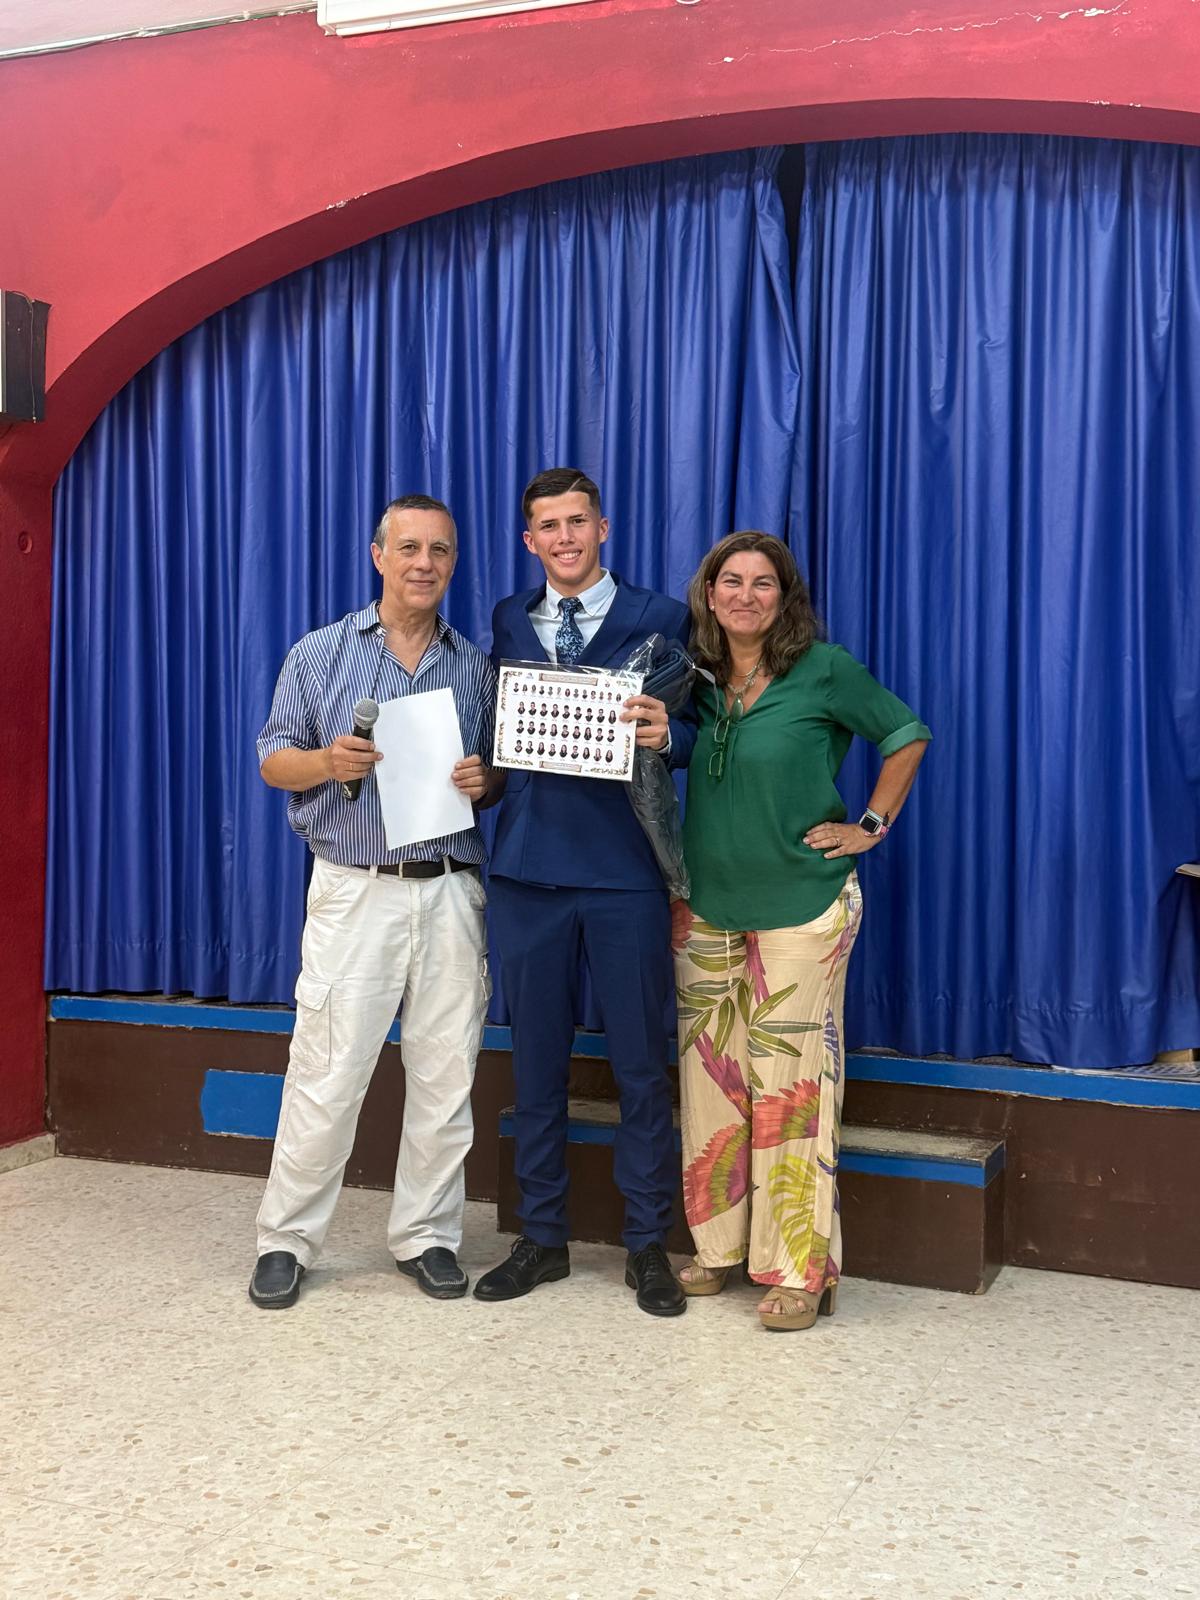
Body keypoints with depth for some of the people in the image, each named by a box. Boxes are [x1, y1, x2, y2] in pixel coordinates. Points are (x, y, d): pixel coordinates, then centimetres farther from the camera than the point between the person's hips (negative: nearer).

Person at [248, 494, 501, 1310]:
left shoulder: (477, 668, 12)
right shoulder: (320, 654, 6)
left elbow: (504, 775, 16)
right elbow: (273, 759, 6)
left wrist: (486, 779, -7)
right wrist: (327, 762, -15)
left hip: (452, 892, 3)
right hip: (355, 891, -2)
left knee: (445, 1073, 6)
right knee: (327, 1074, -2)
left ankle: (427, 1235, 20)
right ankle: (287, 1239, 12)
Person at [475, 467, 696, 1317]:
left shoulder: (661, 620, 1)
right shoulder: (509, 622, 12)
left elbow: (702, 736, -1)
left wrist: (669, 734, -22)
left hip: (625, 870, -3)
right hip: (529, 866, 3)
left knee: (641, 1063, 4)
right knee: (537, 1059, 11)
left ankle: (648, 1245, 18)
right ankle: (542, 1237, 25)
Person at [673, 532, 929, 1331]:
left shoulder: (824, 669, -7)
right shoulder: (698, 677, 6)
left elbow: (907, 736, 3)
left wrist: (871, 826, -2)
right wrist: (678, 878, 8)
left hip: (802, 906, -5)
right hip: (706, 906, 5)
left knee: (790, 1082, -4)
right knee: (710, 1076, 9)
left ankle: (799, 1271, 6)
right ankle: (720, 1245, 23)